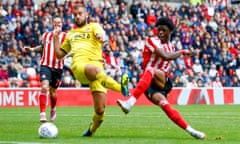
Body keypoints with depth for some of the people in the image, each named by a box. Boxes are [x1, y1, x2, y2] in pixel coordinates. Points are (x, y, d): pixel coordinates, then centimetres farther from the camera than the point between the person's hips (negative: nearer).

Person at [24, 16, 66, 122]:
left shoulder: (65, 36, 2)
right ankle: (42, 114, -21)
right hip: (45, 65, 0)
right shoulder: (46, 35, 10)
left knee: (53, 92, 9)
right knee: (44, 87, -20)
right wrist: (32, 49, 13)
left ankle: (53, 109, 40)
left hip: (58, 67, 0)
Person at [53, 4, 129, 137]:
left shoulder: (94, 26, 20)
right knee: (95, 70, -42)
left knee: (100, 110, -12)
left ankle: (91, 130, 14)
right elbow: (59, 54, 35)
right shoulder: (70, 34, 32)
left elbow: (101, 34, -5)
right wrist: (56, 37, 27)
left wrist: (101, 37, -28)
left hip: (96, 63, -1)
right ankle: (120, 87, -58)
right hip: (79, 64, 1)